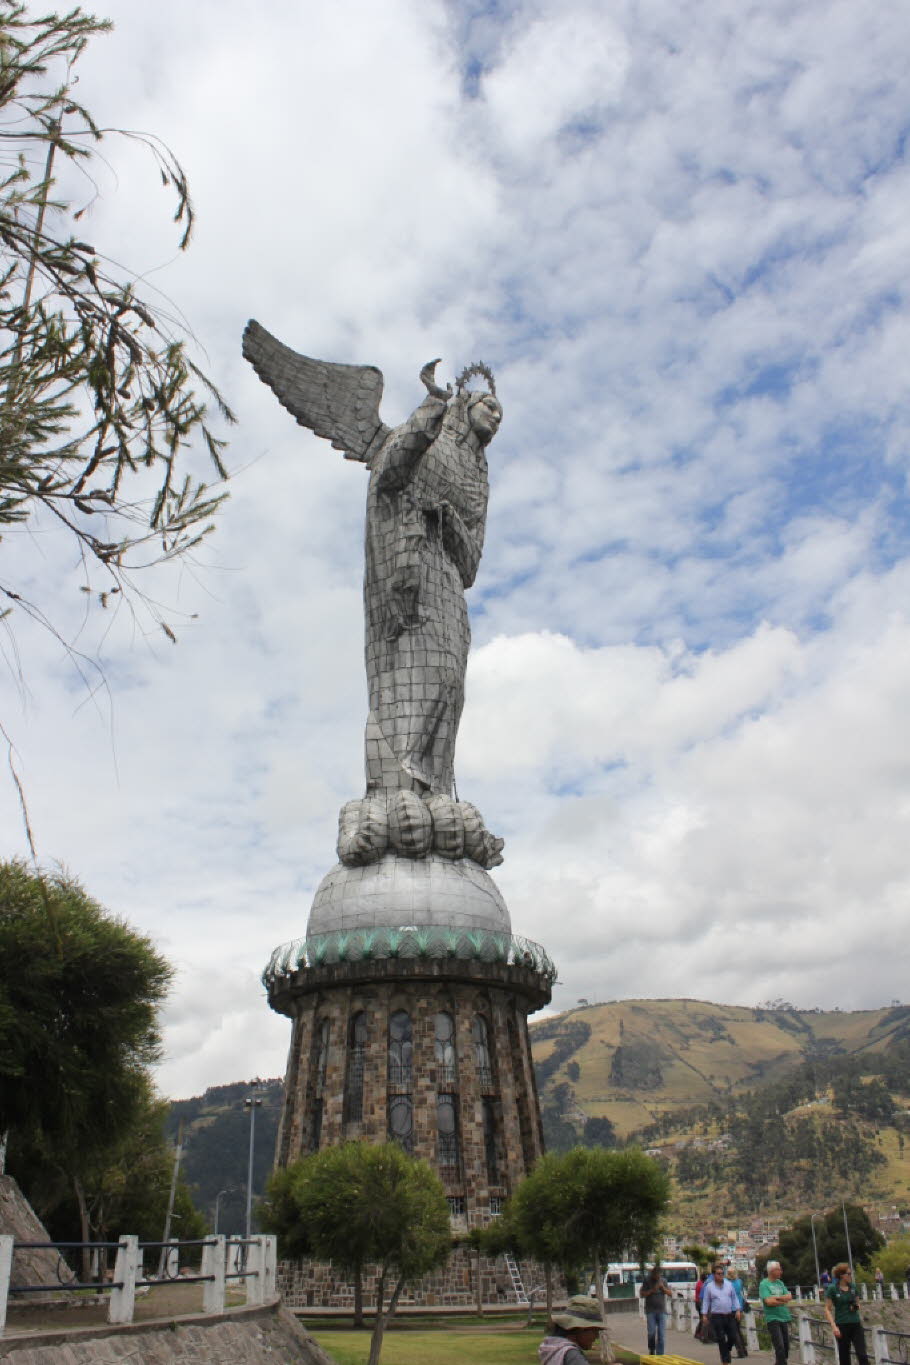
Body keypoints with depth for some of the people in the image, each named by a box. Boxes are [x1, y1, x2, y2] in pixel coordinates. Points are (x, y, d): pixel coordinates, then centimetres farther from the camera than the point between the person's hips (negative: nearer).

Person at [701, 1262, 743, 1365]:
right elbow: (706, 1301, 3)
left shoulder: (729, 1284, 8)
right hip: (716, 1316, -3)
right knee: (721, 1339, -5)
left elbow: (735, 1298, 14)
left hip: (730, 1315, 3)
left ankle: (727, 1350, 33)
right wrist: (704, 1315, -2)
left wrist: (738, 1310, 4)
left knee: (733, 1337, 2)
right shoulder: (709, 1286, 0)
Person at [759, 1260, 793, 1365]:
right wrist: (783, 1301, -6)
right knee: (780, 1347, -11)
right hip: (772, 1318, -6)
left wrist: (776, 1298, -12)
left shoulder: (780, 1283, 13)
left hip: (784, 1318, 6)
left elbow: (789, 1297, 2)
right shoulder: (764, 1284, -7)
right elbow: (769, 1301, -17)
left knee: (786, 1346, 11)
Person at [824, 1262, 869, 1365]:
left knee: (862, 1355, -9)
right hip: (842, 1326, -3)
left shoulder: (853, 1287, 5)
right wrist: (834, 1326, -18)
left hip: (856, 1324, 3)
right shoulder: (832, 1289, -8)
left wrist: (857, 1306, -4)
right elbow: (827, 1310, -7)